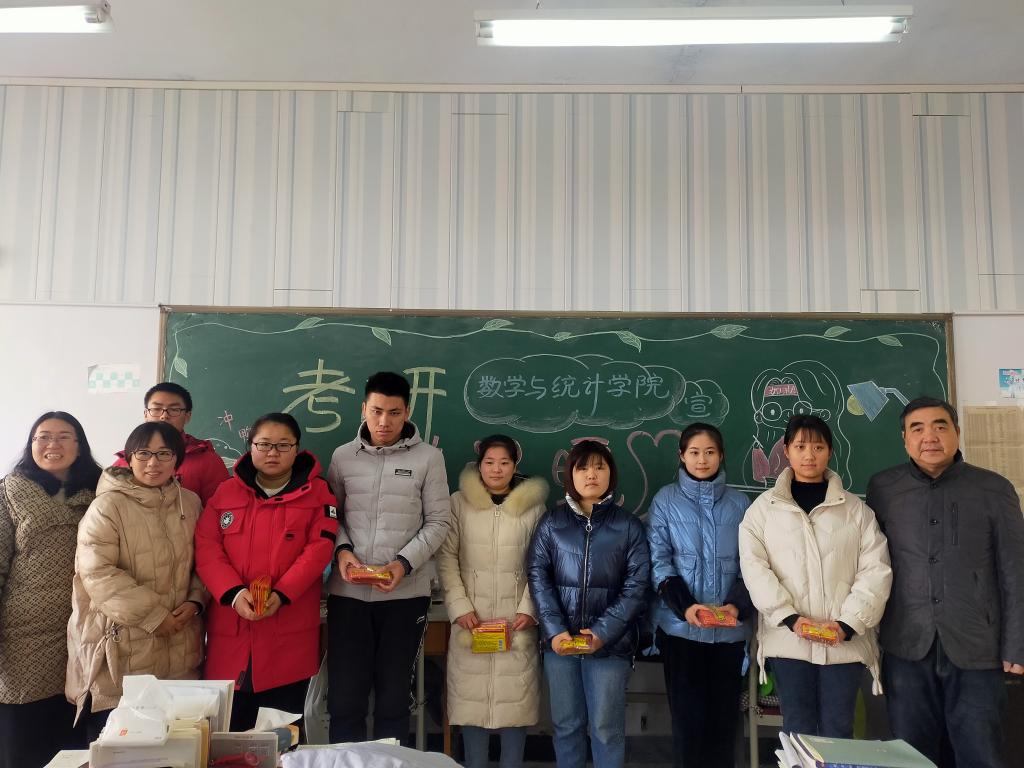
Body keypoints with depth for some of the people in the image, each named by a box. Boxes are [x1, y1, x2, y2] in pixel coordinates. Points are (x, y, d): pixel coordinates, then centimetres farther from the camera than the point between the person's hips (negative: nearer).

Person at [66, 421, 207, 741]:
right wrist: (154, 617, -16)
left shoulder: (190, 503, 8)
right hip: (121, 650, -4)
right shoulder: (108, 506, -9)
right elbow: (97, 573, -16)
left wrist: (195, 601, -4)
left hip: (179, 651, 5)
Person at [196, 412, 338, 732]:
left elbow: (319, 548, -6)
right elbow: (206, 547, 0)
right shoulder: (226, 492, 9)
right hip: (231, 627, 2)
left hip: (289, 632, -2)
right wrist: (233, 592, -15)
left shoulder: (316, 493, 4)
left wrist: (282, 594, -17)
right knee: (228, 731, 9)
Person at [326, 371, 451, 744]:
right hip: (348, 592, 1)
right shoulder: (343, 456, 5)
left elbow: (438, 522, -1)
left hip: (406, 593, -1)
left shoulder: (428, 457, 0)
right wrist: (341, 550, -10)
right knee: (344, 694, 8)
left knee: (394, 695, 11)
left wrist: (405, 562, -14)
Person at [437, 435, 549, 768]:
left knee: (515, 699, 3)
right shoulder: (460, 502, 2)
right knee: (472, 699, 4)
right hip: (472, 620, 0)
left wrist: (530, 608, -7)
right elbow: (446, 557, 1)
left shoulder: (533, 505, 2)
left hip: (516, 621, 0)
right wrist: (459, 607, -8)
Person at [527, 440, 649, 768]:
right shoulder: (551, 523, 6)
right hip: (560, 640, 2)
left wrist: (604, 632, -13)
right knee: (566, 724, 11)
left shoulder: (629, 526, 2)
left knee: (606, 727, 3)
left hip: (611, 642, -1)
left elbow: (636, 585, -3)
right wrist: (555, 630, -11)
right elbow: (537, 576, 1)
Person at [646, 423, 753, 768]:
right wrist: (685, 605, -15)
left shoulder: (740, 503, 8)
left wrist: (738, 605, -11)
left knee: (724, 713, 8)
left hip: (729, 627, 2)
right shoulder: (666, 500, 2)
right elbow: (658, 560, -3)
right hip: (680, 624, -2)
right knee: (687, 714, 2)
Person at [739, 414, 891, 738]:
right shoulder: (763, 508, 4)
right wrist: (789, 618, -15)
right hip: (789, 638, 0)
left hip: (844, 640, 1)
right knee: (798, 732, 7)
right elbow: (754, 567, -4)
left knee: (838, 732, 7)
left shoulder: (856, 509, 7)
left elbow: (875, 570, 0)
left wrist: (848, 623, -12)